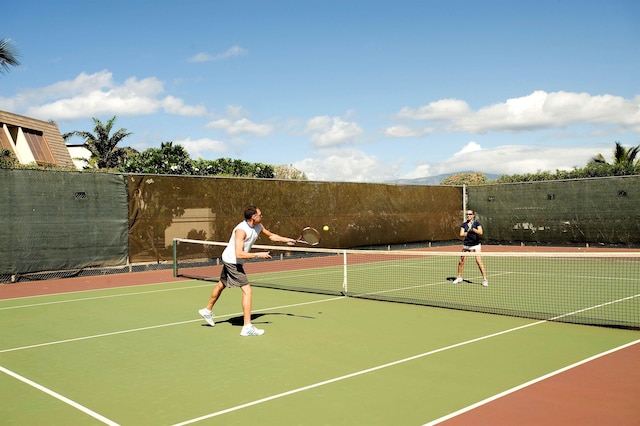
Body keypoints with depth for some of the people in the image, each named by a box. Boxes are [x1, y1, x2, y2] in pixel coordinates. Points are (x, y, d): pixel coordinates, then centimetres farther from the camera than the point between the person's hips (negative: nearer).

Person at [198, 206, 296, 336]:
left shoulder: (258, 226, -3)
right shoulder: (241, 230, -29)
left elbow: (271, 235, 16)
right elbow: (239, 254, -36)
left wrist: (288, 240, 9)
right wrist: (258, 255, -34)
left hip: (230, 260, 10)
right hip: (232, 261, -10)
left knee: (221, 285, 28)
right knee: (247, 290, -15)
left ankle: (207, 310, 50)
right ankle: (247, 327, -14)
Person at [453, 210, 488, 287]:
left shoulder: (477, 223, -5)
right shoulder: (464, 224, 5)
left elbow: (481, 232, -21)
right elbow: (461, 234, -6)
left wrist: (473, 229, -31)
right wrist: (468, 232, -17)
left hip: (475, 245, -4)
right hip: (466, 245, 4)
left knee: (479, 261, -15)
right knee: (461, 261, 5)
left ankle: (485, 279, -8)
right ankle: (459, 278, 23)